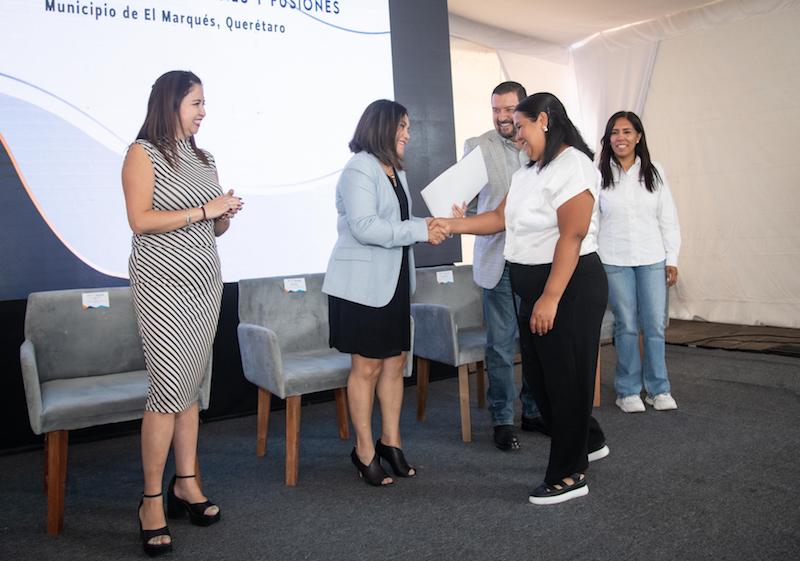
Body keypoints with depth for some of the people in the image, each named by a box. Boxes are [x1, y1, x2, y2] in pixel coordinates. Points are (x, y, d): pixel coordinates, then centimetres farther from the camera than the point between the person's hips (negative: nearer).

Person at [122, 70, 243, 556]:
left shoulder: (204, 159, 17)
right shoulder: (143, 153, -2)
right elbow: (141, 220, -13)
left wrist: (227, 214, -1)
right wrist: (203, 210, -14)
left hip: (205, 279, 6)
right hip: (163, 281, -6)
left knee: (192, 384, 7)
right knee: (169, 387, -9)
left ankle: (187, 483, 16)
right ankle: (152, 500, 2)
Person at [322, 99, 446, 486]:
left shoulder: (396, 171, 16)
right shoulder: (359, 169, -11)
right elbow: (363, 226, -23)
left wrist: (435, 225, 4)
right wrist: (420, 230, -20)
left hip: (394, 281, 9)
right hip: (362, 284, -8)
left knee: (396, 361, 11)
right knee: (367, 366, 0)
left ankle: (390, 441, 24)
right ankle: (365, 450, 14)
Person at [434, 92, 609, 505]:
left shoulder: (572, 166, -14)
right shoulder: (528, 172, 16)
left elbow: (572, 236, -22)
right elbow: (501, 217, 13)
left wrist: (550, 298, -25)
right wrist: (453, 225, 4)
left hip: (570, 286, -10)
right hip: (534, 287, 10)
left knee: (565, 376, 1)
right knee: (538, 373, 17)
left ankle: (568, 476, 17)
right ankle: (588, 442, 38)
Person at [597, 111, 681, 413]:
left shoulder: (654, 173, 6)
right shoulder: (599, 175, -1)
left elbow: (668, 218, 8)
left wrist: (672, 259, 4)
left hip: (652, 260, 2)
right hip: (614, 262, -2)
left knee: (655, 325, 2)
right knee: (626, 325, 3)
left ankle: (658, 388, 18)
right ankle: (628, 390, 16)